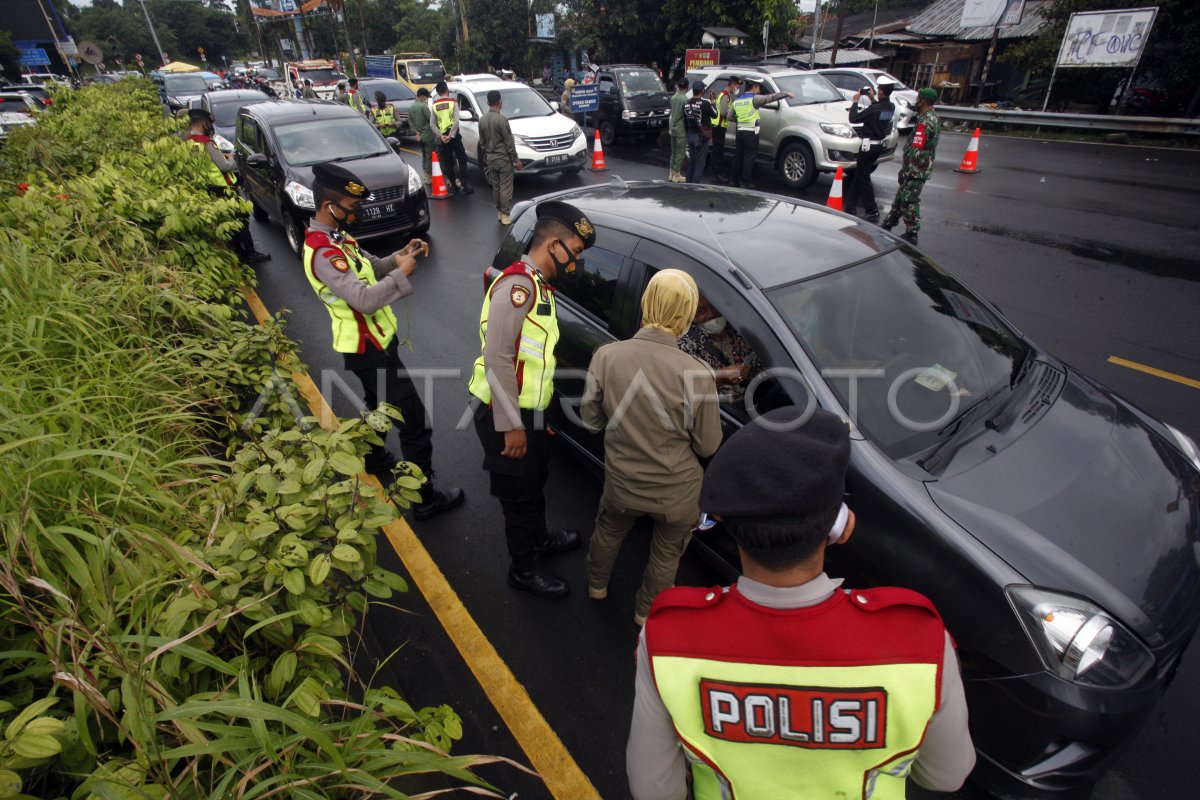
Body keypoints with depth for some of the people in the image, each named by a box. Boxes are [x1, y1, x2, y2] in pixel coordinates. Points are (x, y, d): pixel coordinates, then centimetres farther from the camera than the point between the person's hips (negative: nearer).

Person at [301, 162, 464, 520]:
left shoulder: (335, 237, 4)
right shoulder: (323, 253, -27)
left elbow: (369, 268, 13)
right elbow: (365, 299, -35)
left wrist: (399, 256, -5)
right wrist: (402, 273, -24)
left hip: (370, 342, 11)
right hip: (369, 349, -11)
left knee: (379, 406, 30)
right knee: (415, 422, -5)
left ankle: (375, 460, 53)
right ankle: (425, 499, 5)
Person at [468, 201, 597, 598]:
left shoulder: (538, 287, 11)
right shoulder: (517, 284, -21)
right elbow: (498, 358, -27)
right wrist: (511, 425, -25)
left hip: (528, 414, 10)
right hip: (507, 418, -9)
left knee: (536, 482, 27)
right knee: (520, 494, 8)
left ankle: (539, 539, 50)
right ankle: (524, 570, 29)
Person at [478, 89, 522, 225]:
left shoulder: (482, 120, 3)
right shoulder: (501, 119, -17)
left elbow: (482, 142, 11)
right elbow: (509, 142, -15)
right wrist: (516, 160, -9)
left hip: (490, 158, 7)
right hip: (503, 158, -7)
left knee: (495, 186, 14)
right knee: (506, 187, -2)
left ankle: (499, 212, 20)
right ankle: (506, 215, 0)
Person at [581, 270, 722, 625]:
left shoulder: (606, 356, -20)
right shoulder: (696, 373, -27)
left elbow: (591, 418, -5)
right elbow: (708, 446, -13)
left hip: (622, 482, 2)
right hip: (677, 491, -2)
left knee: (608, 533, 34)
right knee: (666, 554, 28)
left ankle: (596, 584, 60)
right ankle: (647, 611, 51)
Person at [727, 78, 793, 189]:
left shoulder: (736, 100, 13)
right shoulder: (754, 98, -8)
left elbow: (729, 116, 15)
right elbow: (770, 98, -12)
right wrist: (786, 93, -6)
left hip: (740, 131, 7)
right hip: (751, 132, -7)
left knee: (738, 156, 13)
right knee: (749, 157, -3)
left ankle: (734, 179, 17)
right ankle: (746, 181, -3)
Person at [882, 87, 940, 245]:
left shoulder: (925, 122, -20)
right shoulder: (934, 118, 13)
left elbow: (915, 150, -23)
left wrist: (905, 170, -17)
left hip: (916, 169, -10)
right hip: (922, 168, 10)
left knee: (909, 201, -4)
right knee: (901, 197, 17)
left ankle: (911, 235, 2)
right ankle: (888, 224, 28)